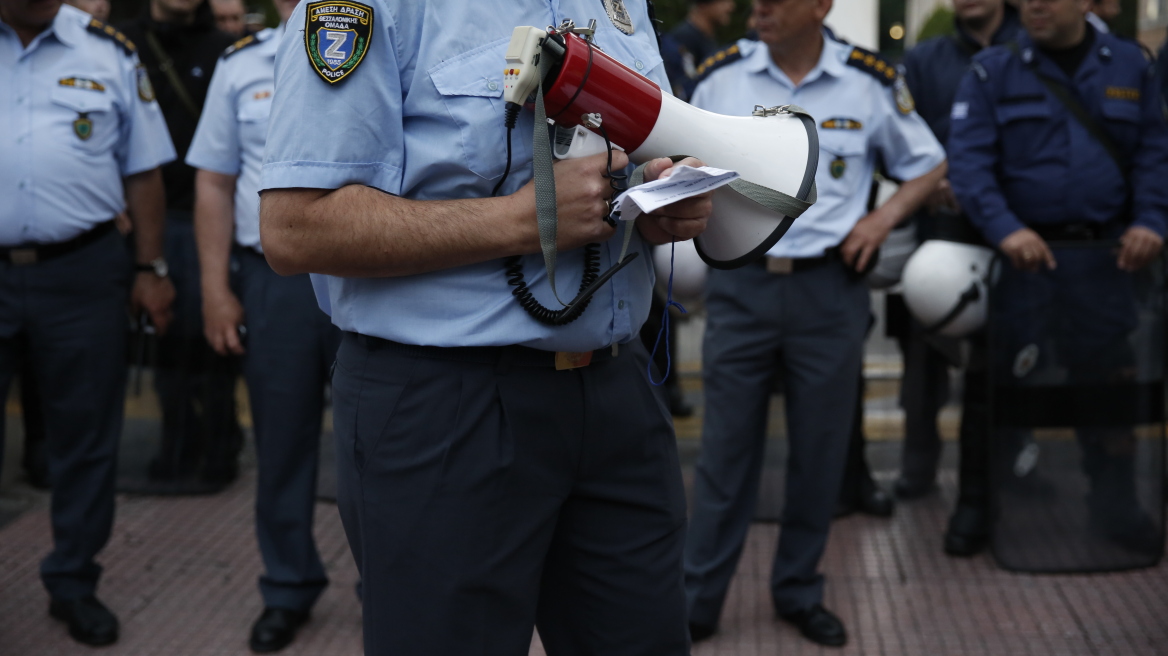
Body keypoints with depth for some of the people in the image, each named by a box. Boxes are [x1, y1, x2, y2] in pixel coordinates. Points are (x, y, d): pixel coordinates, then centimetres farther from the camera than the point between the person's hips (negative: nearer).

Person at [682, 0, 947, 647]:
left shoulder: (871, 82, 0)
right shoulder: (722, 76, 1)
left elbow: (928, 164, 13)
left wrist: (884, 217, -2)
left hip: (830, 288, 0)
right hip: (739, 284, 0)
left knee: (819, 450, 9)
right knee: (725, 448, 3)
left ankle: (800, 591, 26)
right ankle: (697, 600, 13)